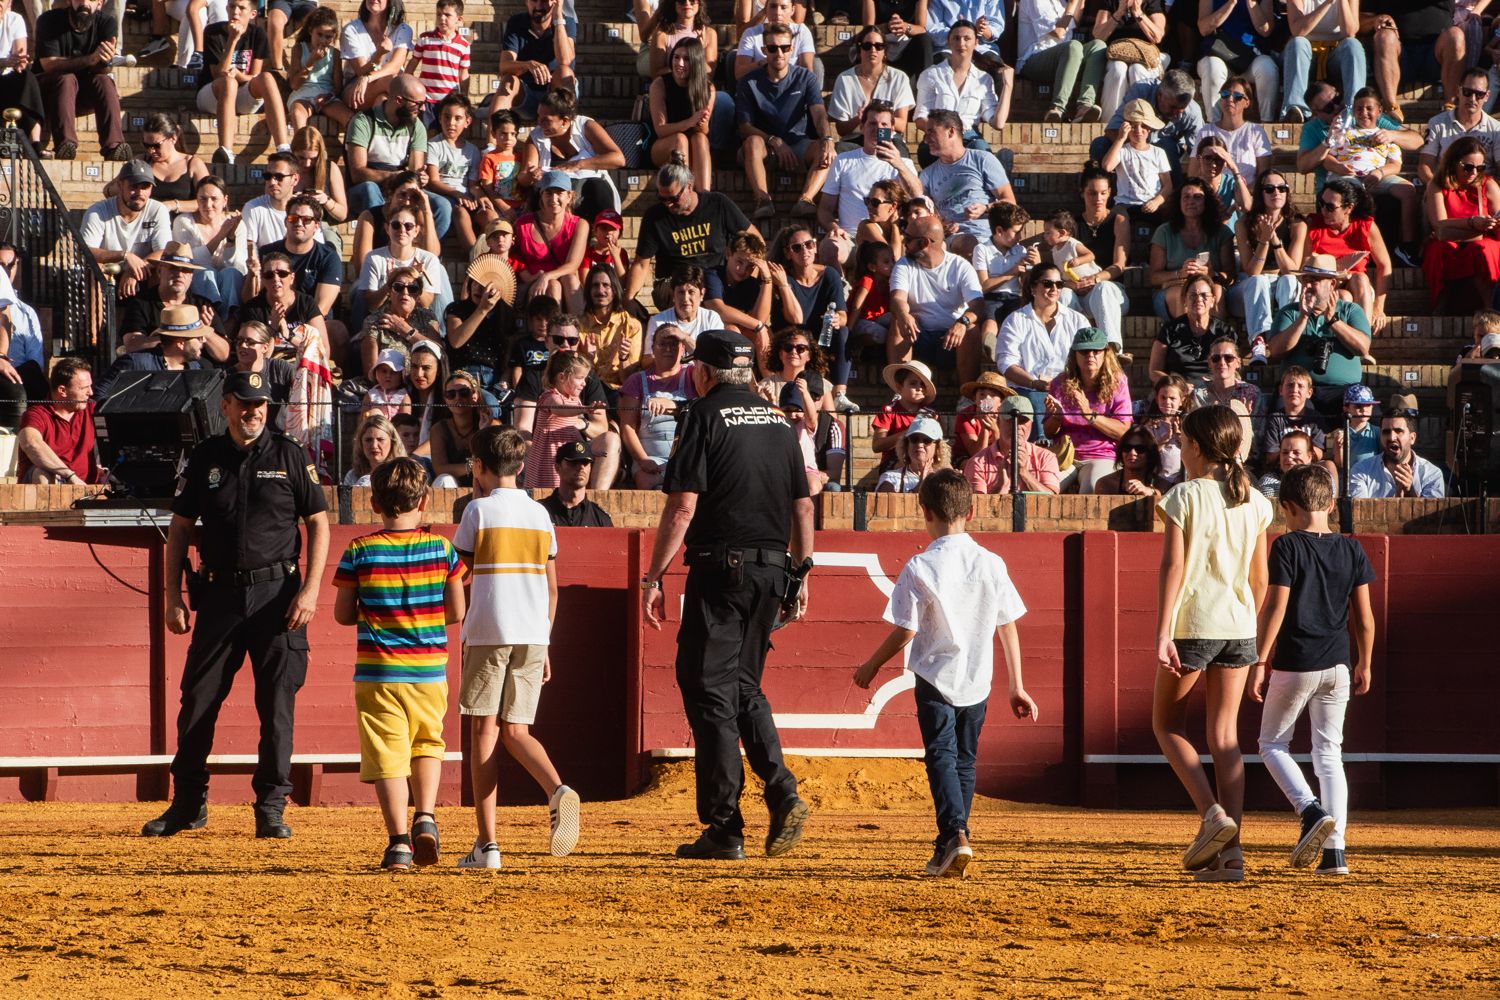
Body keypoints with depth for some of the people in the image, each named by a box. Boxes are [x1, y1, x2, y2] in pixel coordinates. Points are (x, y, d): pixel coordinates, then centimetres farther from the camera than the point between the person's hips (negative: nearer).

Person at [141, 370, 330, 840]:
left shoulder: (289, 456, 2)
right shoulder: (205, 459, 7)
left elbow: (318, 523, 2)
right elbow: (180, 527, 12)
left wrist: (310, 590, -8)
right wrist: (173, 598, 5)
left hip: (277, 590, -2)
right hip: (220, 592, 2)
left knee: (277, 703, -2)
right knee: (198, 699, 3)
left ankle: (271, 806, 5)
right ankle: (188, 804, 14)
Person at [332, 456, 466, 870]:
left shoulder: (359, 552, -4)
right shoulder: (441, 548, -1)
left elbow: (343, 614, 1)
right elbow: (457, 611, 4)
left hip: (377, 674, -2)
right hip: (429, 672, 2)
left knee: (387, 757, 0)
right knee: (428, 743, 22)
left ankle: (398, 840, -7)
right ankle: (425, 816, 4)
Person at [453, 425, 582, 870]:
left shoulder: (479, 510, -2)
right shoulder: (539, 514, 13)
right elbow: (552, 588, 15)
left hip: (487, 633, -4)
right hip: (532, 635, 4)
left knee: (484, 731, 0)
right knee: (516, 732, 11)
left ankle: (487, 843, -5)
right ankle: (557, 790, -20)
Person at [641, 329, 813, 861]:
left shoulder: (706, 416, -6)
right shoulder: (778, 420, 13)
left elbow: (682, 506, -12)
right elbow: (803, 507, 14)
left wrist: (652, 578, -9)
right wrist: (800, 578, 20)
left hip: (721, 568, -6)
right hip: (772, 569, 6)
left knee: (709, 690, -2)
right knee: (744, 687, 19)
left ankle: (724, 830, -5)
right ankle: (783, 794, 1)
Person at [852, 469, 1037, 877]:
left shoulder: (920, 568, -12)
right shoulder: (992, 564, -1)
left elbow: (905, 632, -10)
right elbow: (1008, 628, 3)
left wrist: (871, 666, 7)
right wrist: (1016, 687, 11)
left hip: (935, 678, -4)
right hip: (977, 681, 4)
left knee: (941, 758, -3)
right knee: (964, 760, 15)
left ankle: (955, 834, -24)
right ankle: (950, 846, 19)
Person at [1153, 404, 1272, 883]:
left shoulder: (1184, 497, -7)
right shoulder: (1254, 502, 8)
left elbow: (1173, 566, -12)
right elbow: (1259, 577, 11)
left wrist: (1163, 633, -14)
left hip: (1193, 623, -5)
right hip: (1239, 626, 5)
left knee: (1168, 722, 12)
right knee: (1224, 734, 7)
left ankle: (1212, 813, -7)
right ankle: (1230, 851, 0)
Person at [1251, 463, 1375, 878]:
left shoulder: (1287, 547, -9)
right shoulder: (1351, 550, 4)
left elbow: (1275, 608, -13)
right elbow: (1364, 616, 5)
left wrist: (1259, 661, -7)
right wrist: (1363, 664, 17)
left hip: (1294, 664, -4)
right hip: (1338, 666, 4)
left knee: (1273, 744, 13)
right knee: (1329, 753, 9)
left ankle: (1312, 811, -12)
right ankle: (1334, 851, 1)